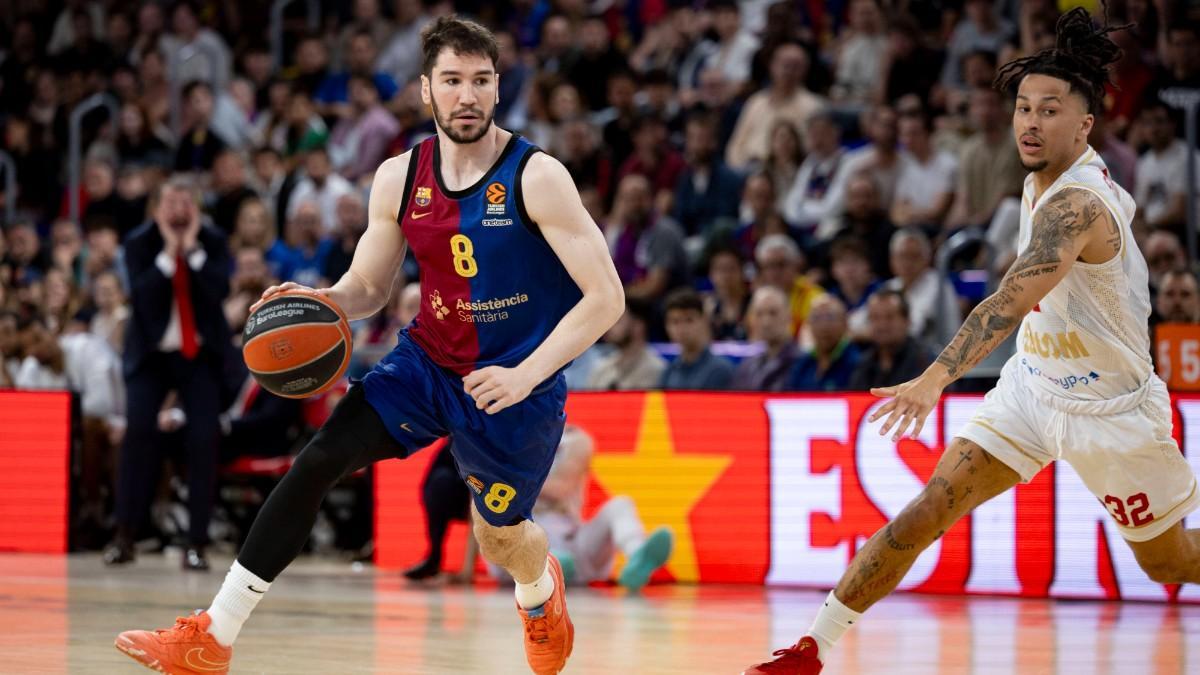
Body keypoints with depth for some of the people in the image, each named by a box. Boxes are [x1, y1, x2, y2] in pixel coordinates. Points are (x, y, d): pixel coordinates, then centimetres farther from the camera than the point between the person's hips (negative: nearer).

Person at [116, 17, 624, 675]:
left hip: (515, 381, -4)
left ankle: (540, 589, 53)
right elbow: (367, 289, 9)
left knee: (499, 534, 11)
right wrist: (318, 300, -15)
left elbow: (606, 297, -18)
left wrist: (524, 376, -26)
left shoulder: (537, 178, -19)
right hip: (426, 360, 4)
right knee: (318, 459, -15)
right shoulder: (398, 180, -4)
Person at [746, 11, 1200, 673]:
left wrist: (934, 380, -58)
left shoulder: (1076, 204, -30)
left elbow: (1012, 300, -45)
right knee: (929, 510, -9)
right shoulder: (1042, 181, -2)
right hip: (1034, 384, 7)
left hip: (1111, 407, -7)